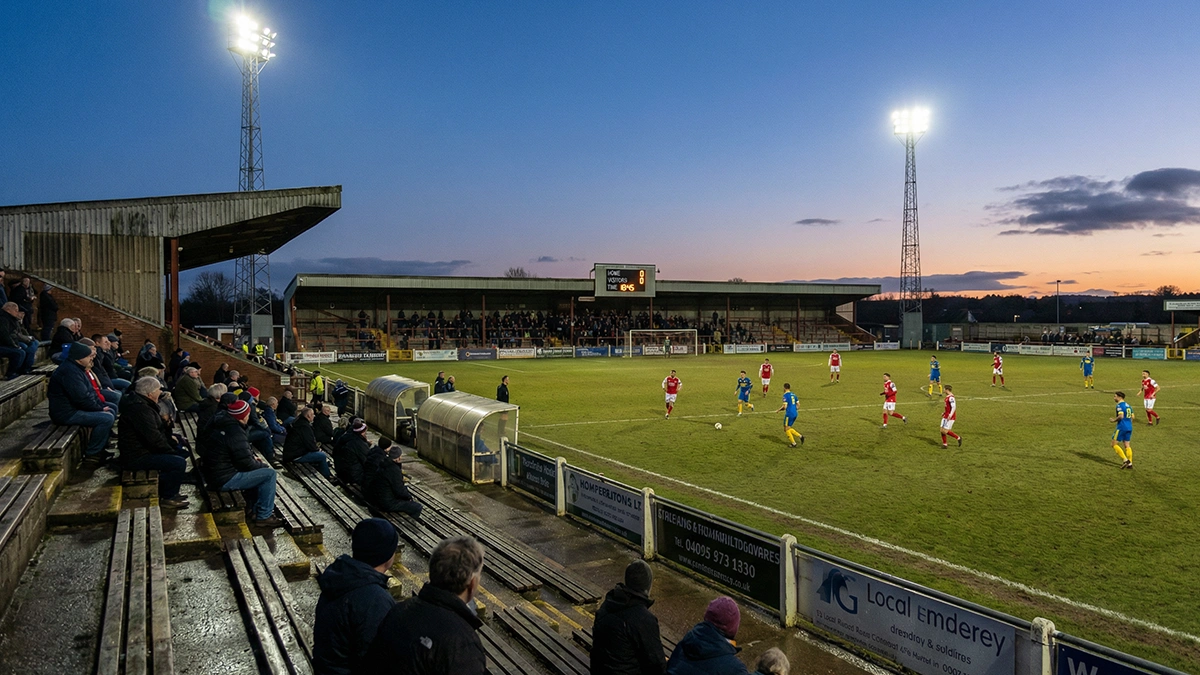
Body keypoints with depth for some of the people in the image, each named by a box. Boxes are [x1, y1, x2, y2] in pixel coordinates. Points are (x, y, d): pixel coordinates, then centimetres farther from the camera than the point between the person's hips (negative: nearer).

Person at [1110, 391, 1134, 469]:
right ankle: (1130, 463, 8)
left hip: (1122, 427, -8)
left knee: (1114, 444, -1)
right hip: (1129, 427, 8)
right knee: (1127, 445, 11)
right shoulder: (1128, 405, 16)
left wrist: (1113, 420, -7)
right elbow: (1132, 417, 17)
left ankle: (1125, 460, -10)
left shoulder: (1119, 405, -10)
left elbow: (1121, 416, -22)